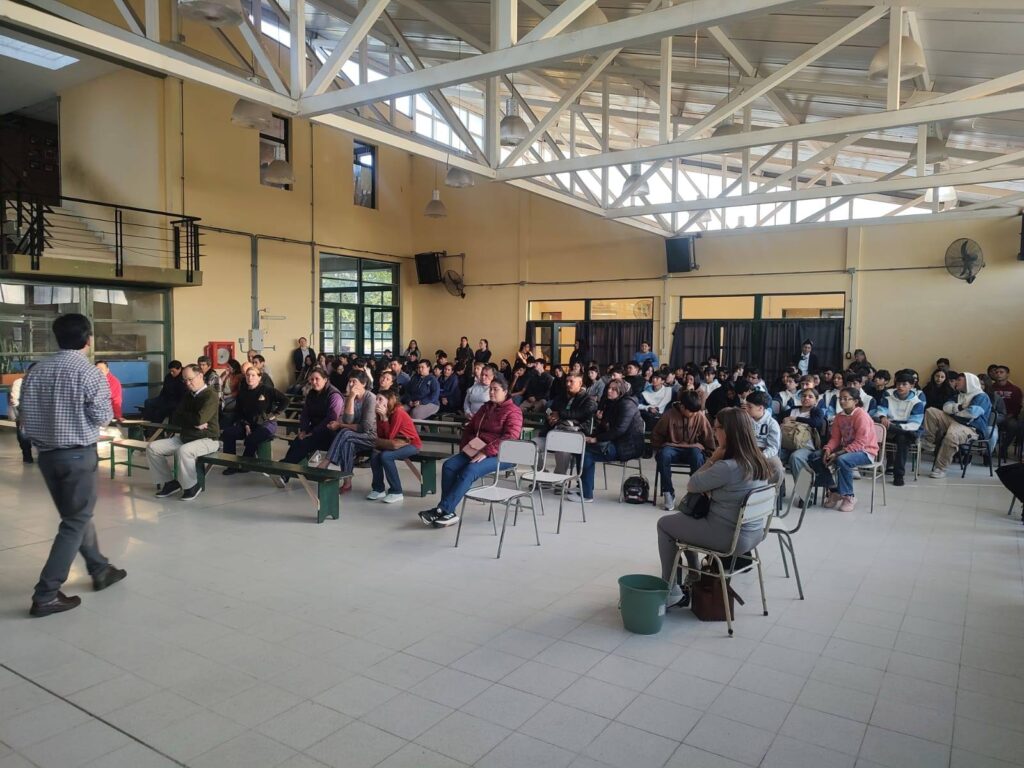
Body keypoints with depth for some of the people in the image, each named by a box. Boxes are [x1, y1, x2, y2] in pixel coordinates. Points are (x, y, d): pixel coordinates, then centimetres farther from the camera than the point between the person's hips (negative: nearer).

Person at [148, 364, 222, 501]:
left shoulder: (211, 396, -11)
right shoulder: (188, 396, 15)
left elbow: (199, 419, -25)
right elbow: (175, 420, 7)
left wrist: (183, 416, -4)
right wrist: (193, 423, -11)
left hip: (207, 439, -8)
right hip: (185, 437, 8)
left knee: (183, 451, -36)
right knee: (153, 448, -3)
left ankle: (192, 486, -14)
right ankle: (169, 482, 6)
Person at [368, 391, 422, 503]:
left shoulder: (398, 412, -22)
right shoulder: (381, 413, 0)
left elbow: (389, 436, -23)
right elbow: (381, 436, -6)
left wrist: (384, 417, -25)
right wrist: (381, 417, -16)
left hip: (411, 443, -7)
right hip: (396, 442, 7)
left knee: (385, 456, -28)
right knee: (374, 455, -16)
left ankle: (397, 492, -17)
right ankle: (378, 489, 1)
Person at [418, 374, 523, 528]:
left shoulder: (513, 411, -3)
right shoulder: (486, 408, 22)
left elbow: (511, 437, -18)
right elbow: (469, 428, 29)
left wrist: (486, 452, -25)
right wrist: (465, 444, 8)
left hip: (499, 455, -7)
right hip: (475, 450, 8)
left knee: (469, 471, -32)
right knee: (449, 465, -17)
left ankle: (442, 510, -28)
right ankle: (448, 512, -22)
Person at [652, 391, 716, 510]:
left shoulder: (700, 416, -6)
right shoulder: (670, 414, -9)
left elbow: (708, 437, 7)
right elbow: (656, 435, 3)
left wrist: (712, 455, 8)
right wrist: (659, 450, -1)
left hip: (692, 448, 0)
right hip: (673, 447, 0)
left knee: (697, 456, -36)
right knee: (663, 455, -35)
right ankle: (668, 492, -21)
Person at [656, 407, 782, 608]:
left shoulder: (727, 467, -27)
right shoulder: (760, 461, -1)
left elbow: (691, 486, -13)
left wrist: (713, 458, -10)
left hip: (730, 537, -8)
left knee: (664, 524, 11)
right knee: (685, 516, 27)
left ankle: (671, 593, 15)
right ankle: (693, 577, 33)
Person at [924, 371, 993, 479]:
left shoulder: (981, 397, -4)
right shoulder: (959, 395, 22)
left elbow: (972, 413, -21)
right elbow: (946, 407, 7)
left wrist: (954, 411, -3)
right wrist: (958, 407, -13)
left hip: (971, 428, -8)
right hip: (954, 421, 8)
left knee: (952, 435, -41)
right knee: (930, 411, -7)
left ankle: (940, 469, -32)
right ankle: (932, 442, -11)